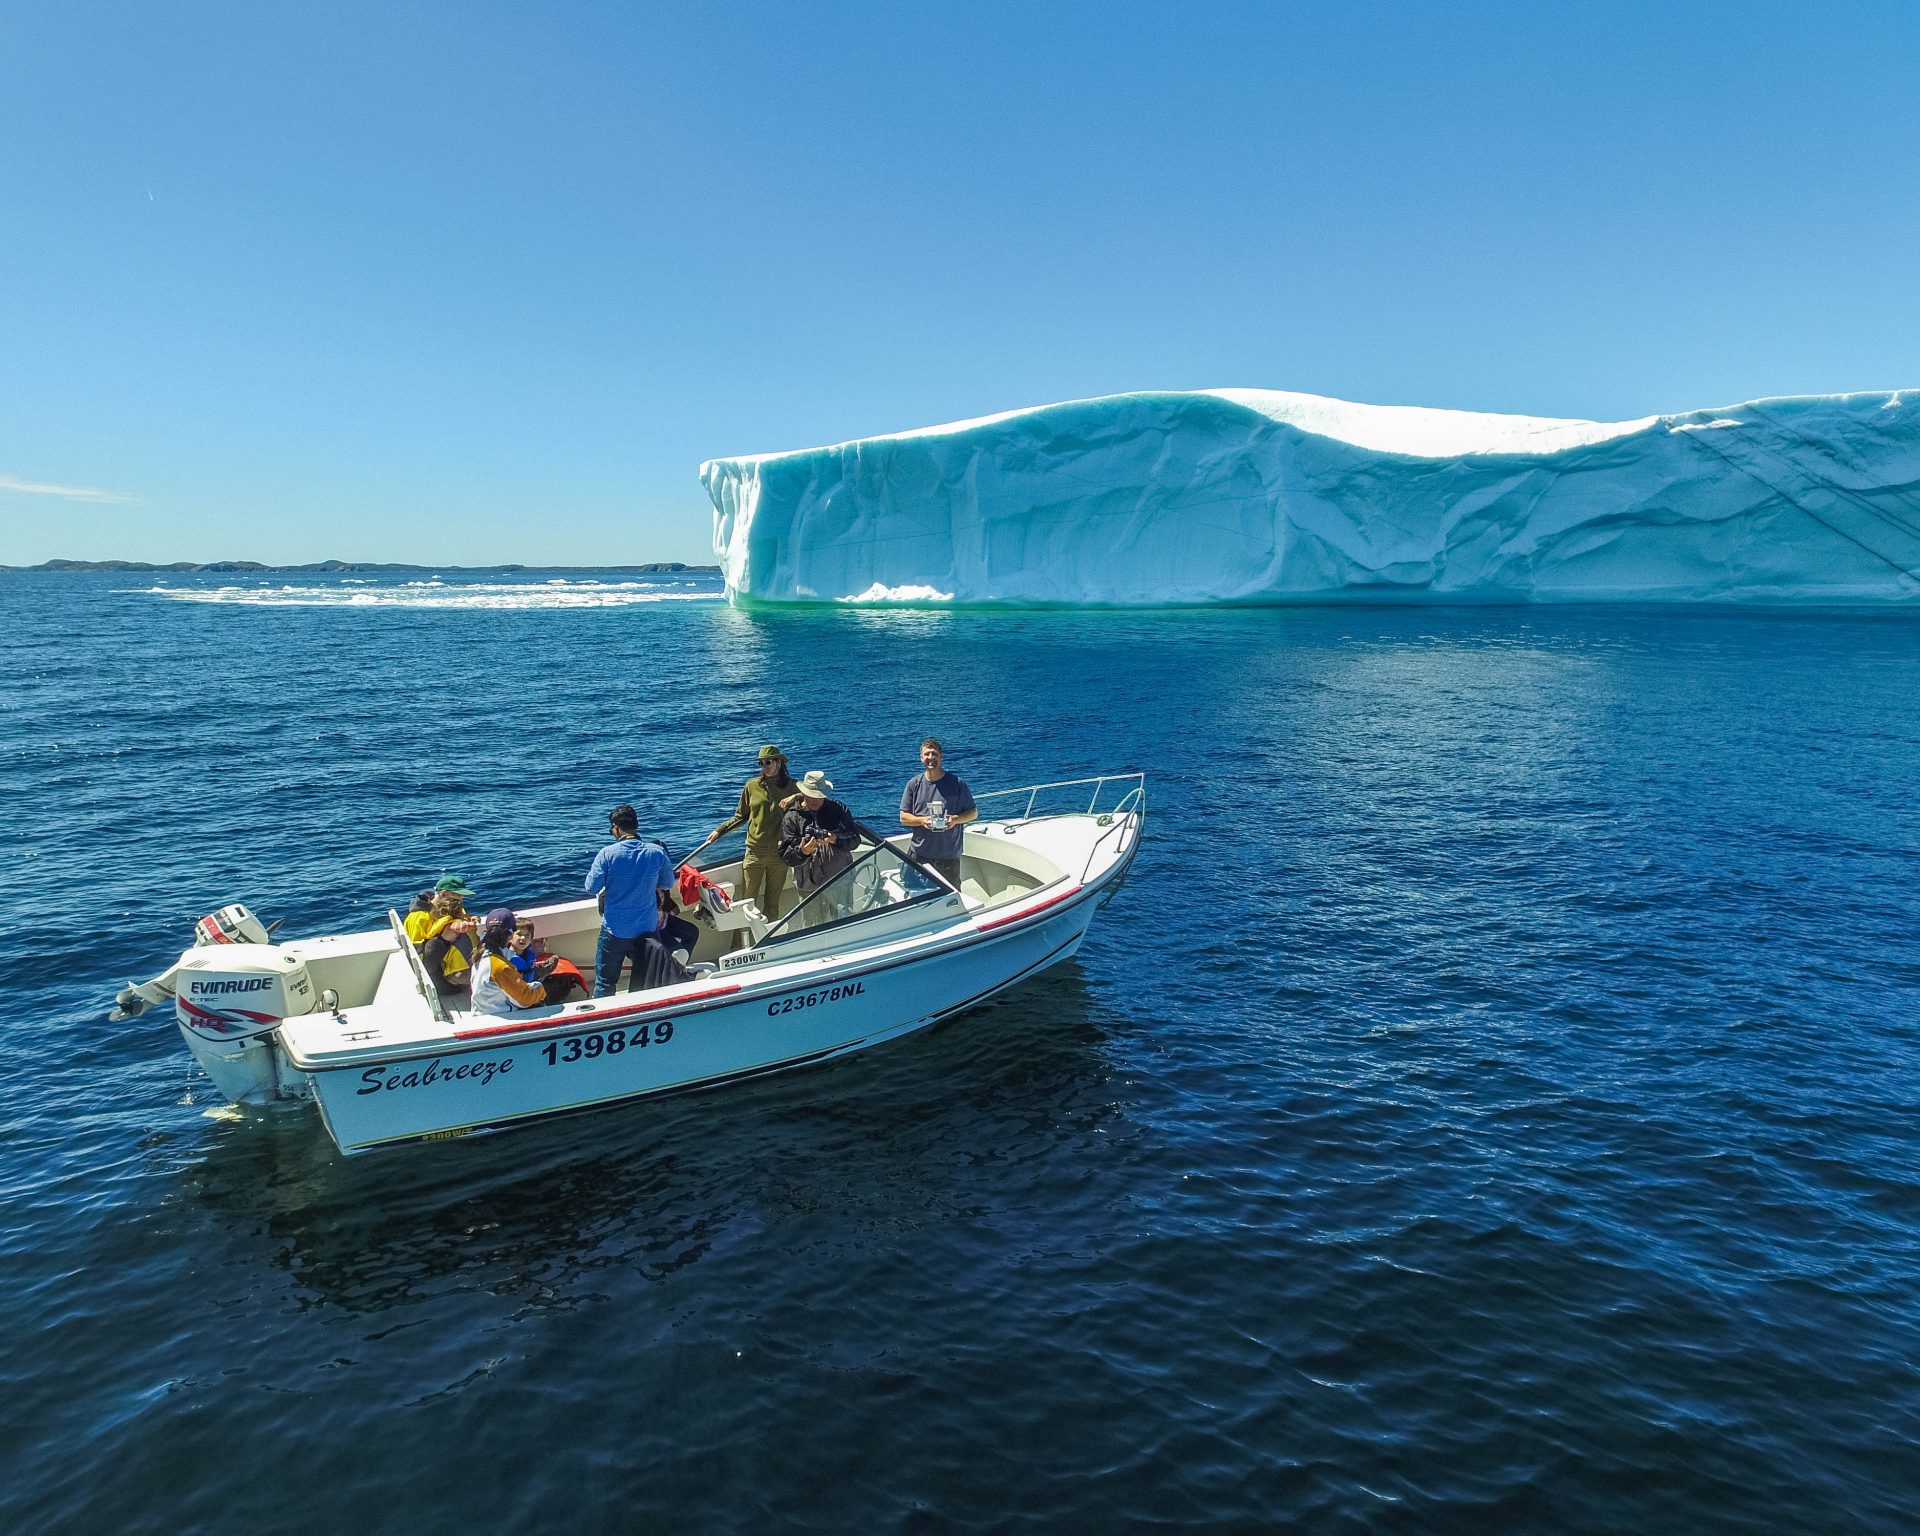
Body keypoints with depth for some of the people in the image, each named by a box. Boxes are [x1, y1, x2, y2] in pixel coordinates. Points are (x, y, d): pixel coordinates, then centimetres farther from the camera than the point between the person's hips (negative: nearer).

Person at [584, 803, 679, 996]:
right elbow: (668, 884, 4)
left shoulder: (607, 854, -15)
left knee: (605, 983, 13)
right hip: (648, 929, 2)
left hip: (615, 931, -2)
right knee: (648, 984, 16)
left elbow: (591, 889, -11)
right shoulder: (657, 852, -8)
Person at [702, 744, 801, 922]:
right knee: (747, 901, 0)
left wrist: (796, 797, -19)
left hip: (779, 853, 0)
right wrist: (719, 831, 3)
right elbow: (741, 816, 10)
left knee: (772, 904, 9)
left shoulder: (791, 787, 0)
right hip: (754, 852, 0)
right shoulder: (752, 785, 2)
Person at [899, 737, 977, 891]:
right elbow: (903, 817, 4)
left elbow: (973, 813, 5)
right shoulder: (914, 784, 2)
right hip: (920, 855, 1)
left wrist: (956, 819, -15)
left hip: (949, 856, -1)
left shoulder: (956, 783, -1)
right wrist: (921, 820, -15)